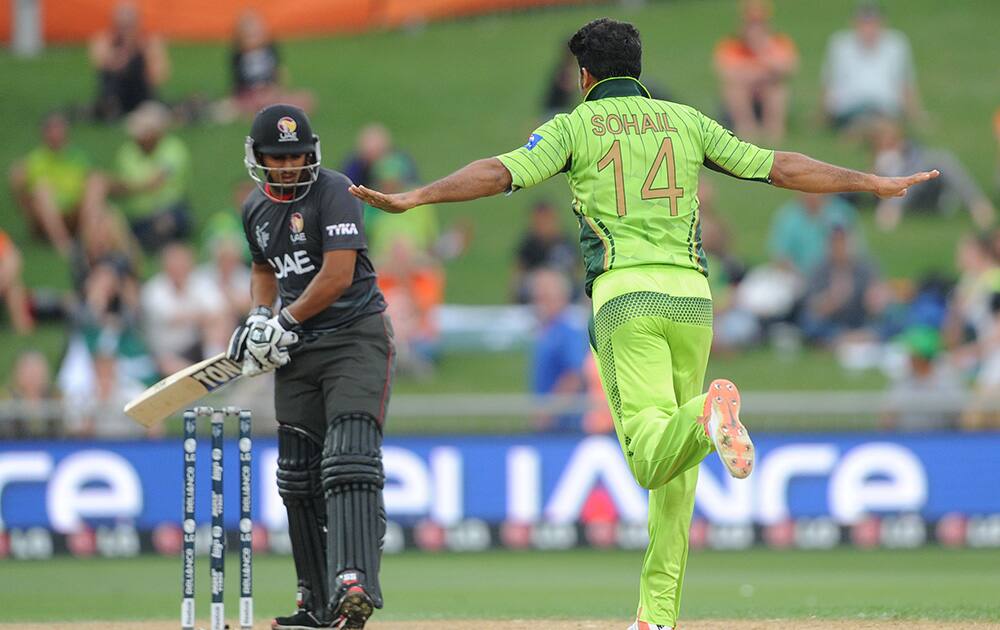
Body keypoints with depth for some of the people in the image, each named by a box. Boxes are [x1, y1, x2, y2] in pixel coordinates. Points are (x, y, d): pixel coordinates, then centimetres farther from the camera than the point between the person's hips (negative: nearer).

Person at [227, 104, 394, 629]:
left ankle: (354, 586, -34)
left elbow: (338, 274, -20)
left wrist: (285, 323, -16)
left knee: (348, 461, -21)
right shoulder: (255, 210, 10)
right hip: (297, 349, 8)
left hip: (356, 335, -8)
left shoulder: (333, 193, -12)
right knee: (298, 476, 7)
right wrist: (259, 317, 11)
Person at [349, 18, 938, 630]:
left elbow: (501, 172, -4)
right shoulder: (685, 121, 18)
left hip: (624, 293, -3)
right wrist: (876, 184, 26)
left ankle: (708, 415, -48)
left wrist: (413, 199, -7)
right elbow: (778, 167, 18)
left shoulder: (576, 126, 10)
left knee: (653, 456, -14)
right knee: (676, 470, 12)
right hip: (691, 294, 3)